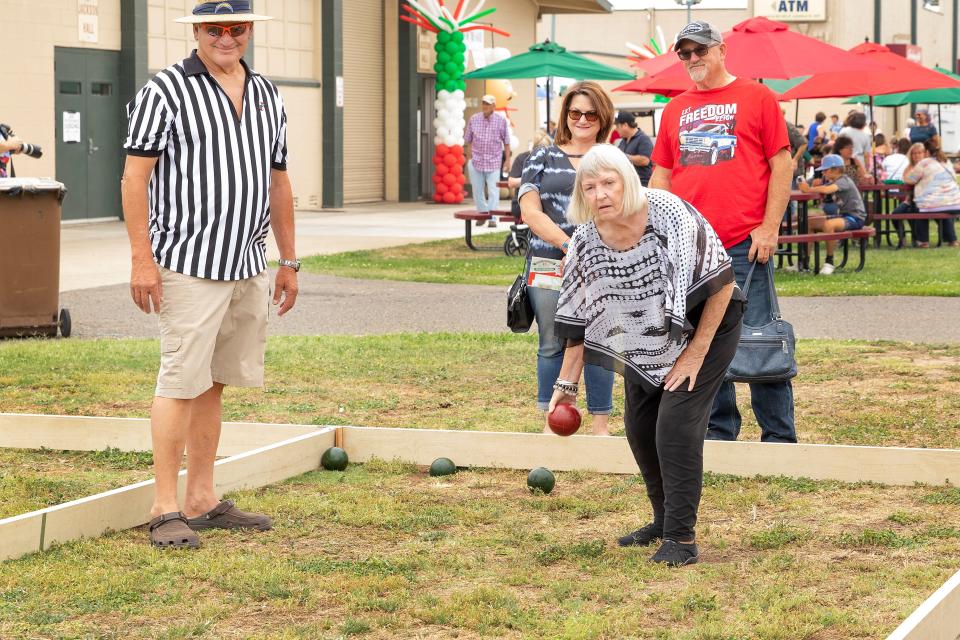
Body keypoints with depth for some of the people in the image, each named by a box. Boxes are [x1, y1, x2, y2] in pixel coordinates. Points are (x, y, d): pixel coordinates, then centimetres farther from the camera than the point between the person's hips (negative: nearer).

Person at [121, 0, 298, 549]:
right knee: (181, 384, -7)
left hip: (249, 266, 6)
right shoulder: (166, 91, -5)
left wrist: (289, 262, 18)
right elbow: (135, 177, -8)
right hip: (190, 263, -6)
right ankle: (166, 510, -2)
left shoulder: (268, 96, 15)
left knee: (213, 385, 11)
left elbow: (278, 183, 20)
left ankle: (203, 501, 17)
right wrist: (142, 258, -15)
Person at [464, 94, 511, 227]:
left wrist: (507, 160, 2)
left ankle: (492, 218, -3)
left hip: (494, 162, -2)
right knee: (477, 191, 8)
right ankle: (482, 214, 21)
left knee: (493, 191, -6)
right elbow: (468, 140, 9)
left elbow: (506, 142, 5)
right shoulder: (473, 119, 4)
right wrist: (469, 158, 5)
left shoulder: (501, 120, 0)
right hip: (476, 160, 2)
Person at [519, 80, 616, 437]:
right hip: (548, 266, 0)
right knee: (552, 346, 6)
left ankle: (601, 424, 10)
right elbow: (530, 211, -1)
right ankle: (551, 422, 16)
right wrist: (566, 244, -14)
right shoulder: (543, 159, 10)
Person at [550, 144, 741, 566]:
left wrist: (696, 353, -20)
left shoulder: (668, 214, -29)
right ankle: (664, 521, 27)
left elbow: (722, 283, -24)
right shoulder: (586, 242, -13)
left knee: (676, 421, -16)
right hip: (646, 339, 6)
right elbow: (580, 317, -1)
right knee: (639, 425, 7)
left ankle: (682, 538, -11)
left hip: (707, 326, -6)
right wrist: (566, 384, -2)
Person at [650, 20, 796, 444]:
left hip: (744, 246, -4)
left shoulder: (756, 98, 3)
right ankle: (719, 429, 17)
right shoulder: (675, 110, 15)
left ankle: (779, 436, 2)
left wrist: (769, 227, -7)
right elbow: (662, 175, 17)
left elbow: (781, 164, 0)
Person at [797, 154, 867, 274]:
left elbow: (827, 189, -34)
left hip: (855, 217, -10)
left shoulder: (844, 181, -17)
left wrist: (809, 189, -31)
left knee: (828, 224, -37)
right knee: (809, 223, 3)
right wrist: (805, 187, -14)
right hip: (842, 215, 10)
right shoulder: (831, 182, 15)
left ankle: (829, 262, -24)